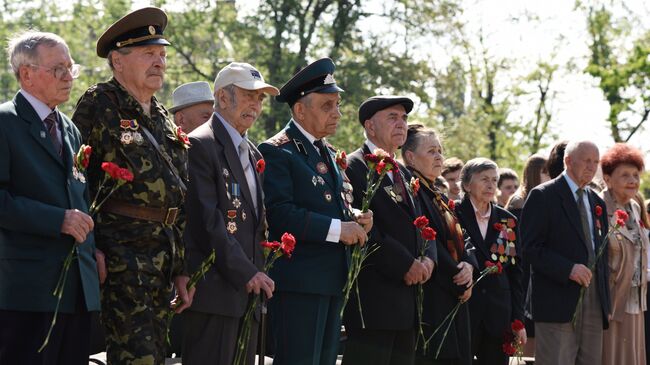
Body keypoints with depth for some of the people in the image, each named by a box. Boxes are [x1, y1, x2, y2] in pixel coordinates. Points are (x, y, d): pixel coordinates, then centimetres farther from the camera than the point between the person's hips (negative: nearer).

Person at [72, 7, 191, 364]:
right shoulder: (98, 104, -5)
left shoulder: (162, 118, 18)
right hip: (121, 250, -8)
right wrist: (91, 250, -15)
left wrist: (181, 269, 16)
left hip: (164, 252, 8)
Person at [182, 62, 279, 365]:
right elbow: (207, 221, -15)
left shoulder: (252, 154, 20)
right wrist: (246, 274, -15)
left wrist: (258, 276, 9)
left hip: (249, 291, 9)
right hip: (215, 292, -8)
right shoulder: (201, 145, -8)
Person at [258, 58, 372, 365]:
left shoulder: (329, 154, 20)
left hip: (334, 281, 9)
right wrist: (338, 228, -20)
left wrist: (356, 221, 3)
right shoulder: (276, 152, -9)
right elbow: (279, 213, -20)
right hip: (298, 281, -9)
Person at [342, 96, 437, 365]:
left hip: (408, 300, 9)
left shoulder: (404, 174, 22)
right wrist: (405, 265, -15)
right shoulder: (353, 167, -7)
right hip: (373, 299, -9)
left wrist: (428, 258, 0)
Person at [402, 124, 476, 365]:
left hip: (452, 301, 9)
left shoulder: (440, 198, 21)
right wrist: (459, 281, -9)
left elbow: (459, 240, 18)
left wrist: (468, 265, -5)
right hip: (429, 301, -9)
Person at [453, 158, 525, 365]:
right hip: (462, 310, -4)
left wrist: (518, 320, 8)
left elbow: (516, 273, 12)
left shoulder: (508, 221, 12)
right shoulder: (453, 216, -2)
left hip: (498, 314, 4)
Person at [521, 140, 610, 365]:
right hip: (558, 303, -7)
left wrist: (605, 299, 16)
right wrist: (568, 269, -20)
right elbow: (530, 247, -9)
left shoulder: (597, 202, 19)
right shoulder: (543, 196, -2)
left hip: (594, 304, 7)